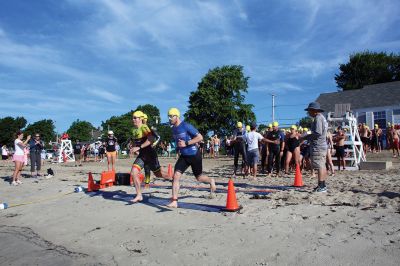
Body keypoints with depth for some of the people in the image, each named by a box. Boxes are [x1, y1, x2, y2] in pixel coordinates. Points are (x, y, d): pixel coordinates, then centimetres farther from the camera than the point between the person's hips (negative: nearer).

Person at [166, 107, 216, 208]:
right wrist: (178, 147, 7)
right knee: (176, 176, -9)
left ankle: (211, 181, 45)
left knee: (198, 177, 11)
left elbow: (200, 137, -20)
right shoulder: (174, 128, 5)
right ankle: (174, 202, -4)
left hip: (194, 155, -6)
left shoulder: (186, 126, -18)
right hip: (183, 156, 6)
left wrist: (186, 143, -25)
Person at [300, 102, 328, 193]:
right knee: (322, 166, 13)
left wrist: (305, 137, -13)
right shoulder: (322, 118, 19)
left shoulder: (318, 118, -13)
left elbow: (318, 133, -22)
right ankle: (323, 185, 21)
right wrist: (307, 137, 16)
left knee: (320, 167, -8)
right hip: (323, 145, 11)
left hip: (318, 147, -11)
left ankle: (321, 186, -6)